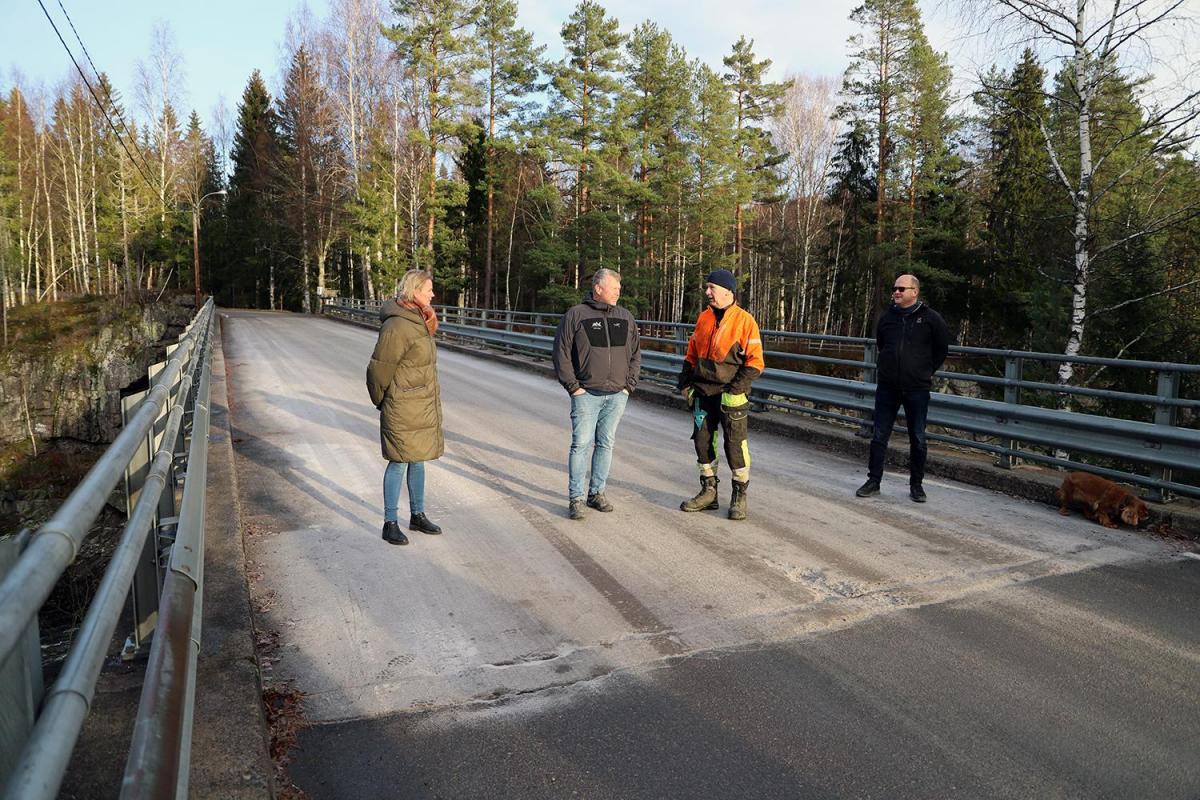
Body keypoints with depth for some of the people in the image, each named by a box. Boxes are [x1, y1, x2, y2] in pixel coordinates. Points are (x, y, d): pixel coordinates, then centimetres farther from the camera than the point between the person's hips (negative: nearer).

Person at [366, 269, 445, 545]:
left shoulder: (420, 321, 11)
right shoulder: (397, 326, -19)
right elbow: (378, 369, -16)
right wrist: (381, 402, -1)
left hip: (424, 407, 9)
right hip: (403, 410, -9)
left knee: (418, 460, 17)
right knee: (399, 462, -1)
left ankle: (417, 515, 30)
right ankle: (390, 524, 11)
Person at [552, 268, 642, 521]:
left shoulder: (625, 317, 10)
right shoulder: (575, 315, -3)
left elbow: (636, 353, 15)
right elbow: (561, 353, -3)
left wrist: (629, 385, 6)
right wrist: (573, 386, -8)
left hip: (617, 396, 4)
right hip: (586, 394, -4)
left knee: (605, 444, 10)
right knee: (582, 444, -5)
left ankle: (597, 493, 21)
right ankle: (575, 498, 2)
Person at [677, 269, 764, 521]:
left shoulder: (744, 320, -9)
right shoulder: (704, 318, 9)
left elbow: (755, 362, -11)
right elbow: (691, 354, 17)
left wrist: (735, 390, -17)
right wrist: (685, 383, 7)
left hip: (730, 396, -6)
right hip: (703, 393, 6)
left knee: (734, 445, -1)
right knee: (702, 442, 10)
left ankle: (739, 495, 15)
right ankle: (708, 492, 24)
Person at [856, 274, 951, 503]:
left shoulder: (930, 318, -3)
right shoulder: (887, 317, 7)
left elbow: (942, 348, 8)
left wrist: (927, 370, 8)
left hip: (917, 389, -3)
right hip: (887, 387, 3)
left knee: (918, 439, 5)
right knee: (879, 435, 4)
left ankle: (916, 485, 17)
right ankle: (873, 481, 13)